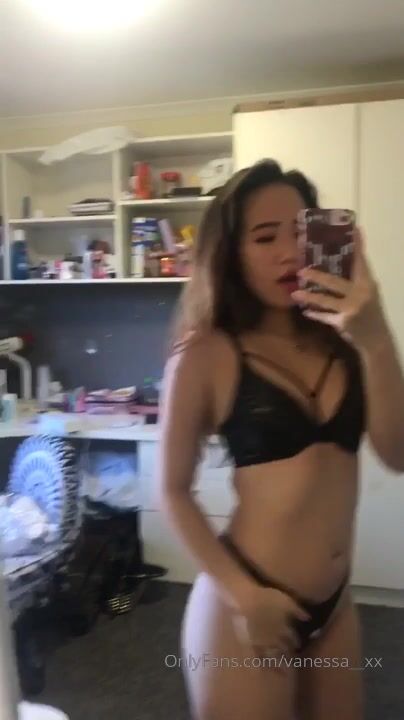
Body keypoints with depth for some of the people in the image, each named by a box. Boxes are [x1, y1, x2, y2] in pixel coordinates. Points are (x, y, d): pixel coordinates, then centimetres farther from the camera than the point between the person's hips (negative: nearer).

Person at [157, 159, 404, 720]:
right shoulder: (208, 353, -13)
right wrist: (243, 595, -12)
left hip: (334, 605, 5)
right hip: (246, 610, -5)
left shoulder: (339, 339, -2)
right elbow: (173, 491, -7)